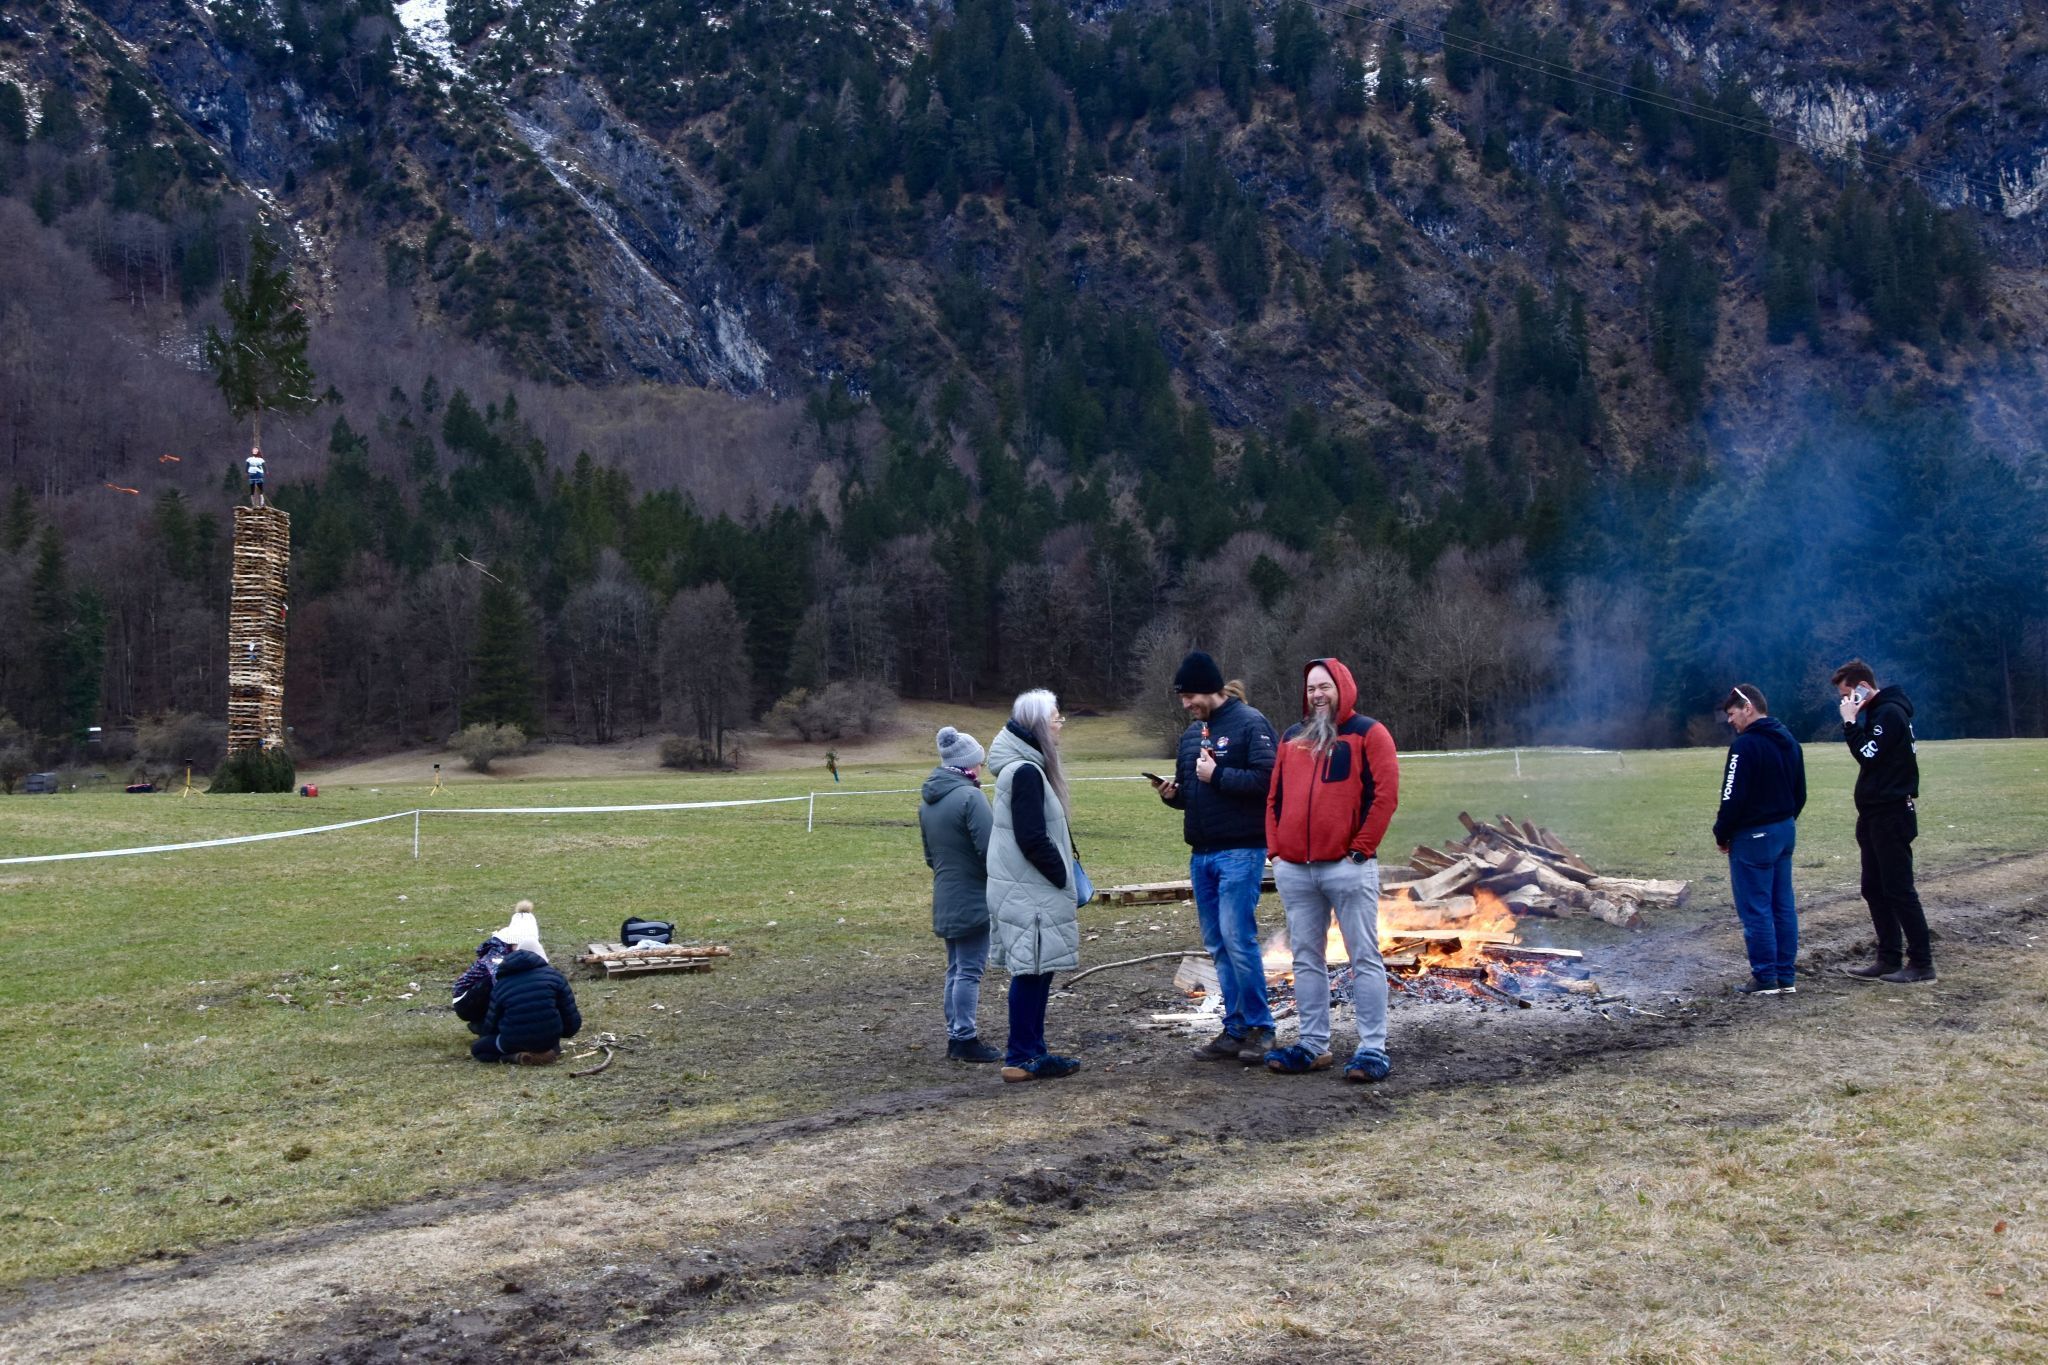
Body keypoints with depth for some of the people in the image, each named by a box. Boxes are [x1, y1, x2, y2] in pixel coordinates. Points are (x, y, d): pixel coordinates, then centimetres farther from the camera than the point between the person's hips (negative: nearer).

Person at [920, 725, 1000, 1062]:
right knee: (969, 971, -3)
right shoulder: (969, 796, -18)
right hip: (974, 899, -8)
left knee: (955, 969, 15)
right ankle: (965, 1038, 1)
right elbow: (990, 850, -19)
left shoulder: (928, 800, 10)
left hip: (945, 900, 8)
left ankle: (955, 1035, 21)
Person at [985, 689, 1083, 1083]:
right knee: (1032, 972, -4)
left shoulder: (1027, 767, 14)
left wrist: (1065, 877, 14)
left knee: (1035, 972, 13)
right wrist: (1065, 878, -12)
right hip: (1029, 891, -10)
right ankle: (1022, 1058, 1)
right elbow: (1032, 840, -22)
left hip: (1028, 888, 10)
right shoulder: (1025, 771, -18)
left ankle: (1031, 1051, 20)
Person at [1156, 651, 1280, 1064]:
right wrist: (1172, 794, 2)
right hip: (1201, 854, 8)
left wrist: (1218, 774, -19)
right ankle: (1235, 1030, 16)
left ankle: (1259, 1027, 3)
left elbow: (1267, 780, -20)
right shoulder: (1192, 733, 16)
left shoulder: (1250, 724, -9)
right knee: (1217, 945, 9)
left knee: (1237, 939, -11)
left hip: (1240, 851, -8)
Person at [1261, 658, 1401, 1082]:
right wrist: (1276, 848, 8)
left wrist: (1361, 847, -11)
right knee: (1306, 959, 9)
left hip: (1347, 867, -6)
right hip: (1294, 869, 6)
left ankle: (1373, 1049, 1)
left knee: (1364, 958, -2)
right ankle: (1313, 1046, 17)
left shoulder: (1368, 733, 1)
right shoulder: (1292, 738, 18)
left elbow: (1385, 794, -7)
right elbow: (1275, 797, 19)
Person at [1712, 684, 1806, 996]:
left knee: (1755, 909, -2)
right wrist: (1785, 820, 19)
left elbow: (1734, 798, -19)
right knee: (1783, 906, 12)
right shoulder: (1789, 741, 11)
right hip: (1786, 830, 9)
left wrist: (1722, 834, -7)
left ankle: (1766, 978, 2)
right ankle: (1785, 976, 17)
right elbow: (1800, 793, 18)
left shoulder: (1746, 745, -18)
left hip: (1754, 837, -9)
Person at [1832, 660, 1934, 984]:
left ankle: (1921, 963, 0)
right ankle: (1889, 958, 16)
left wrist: (1850, 723, -14)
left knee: (1899, 890, -6)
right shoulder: (1875, 713, 16)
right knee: (1874, 889, 11)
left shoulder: (1890, 713, -14)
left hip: (1891, 816, -10)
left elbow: (1867, 755, -22)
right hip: (1875, 815, 10)